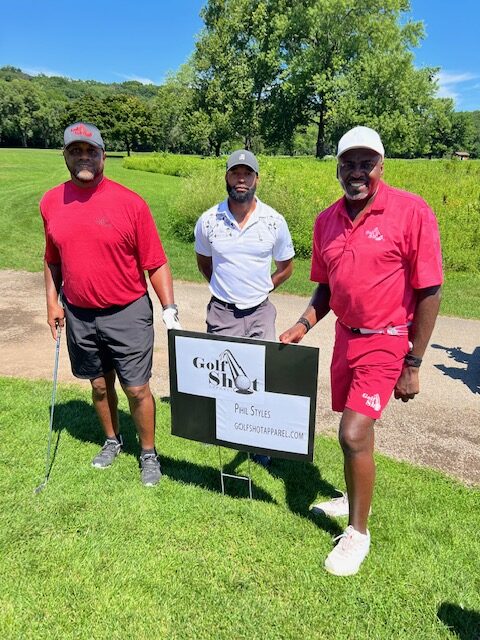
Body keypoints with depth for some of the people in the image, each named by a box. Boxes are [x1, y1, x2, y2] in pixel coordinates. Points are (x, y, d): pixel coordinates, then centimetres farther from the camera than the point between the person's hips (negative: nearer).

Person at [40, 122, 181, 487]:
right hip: (79, 315, 4)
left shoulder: (130, 203, -11)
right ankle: (112, 441, 43)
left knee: (137, 389, 4)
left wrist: (170, 310, -13)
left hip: (128, 313, -3)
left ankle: (149, 454, 27)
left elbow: (156, 264, -9)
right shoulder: (51, 203, 2)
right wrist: (53, 301, 7)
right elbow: (52, 259, 14)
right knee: (99, 385, 19)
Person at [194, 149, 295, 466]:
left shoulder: (274, 221, -7)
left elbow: (286, 267, 8)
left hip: (260, 312, 0)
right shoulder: (208, 221, -4)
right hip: (222, 312, 1)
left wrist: (260, 290, 8)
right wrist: (223, 287, 11)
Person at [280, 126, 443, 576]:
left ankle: (358, 531, 15)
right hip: (345, 335, 6)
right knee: (356, 428, 19)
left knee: (354, 433, -9)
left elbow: (429, 292, -12)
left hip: (386, 341, -5)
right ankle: (355, 498, 43)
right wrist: (301, 327, -2)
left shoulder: (411, 213, -14)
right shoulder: (326, 221, 3)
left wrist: (413, 365, -11)